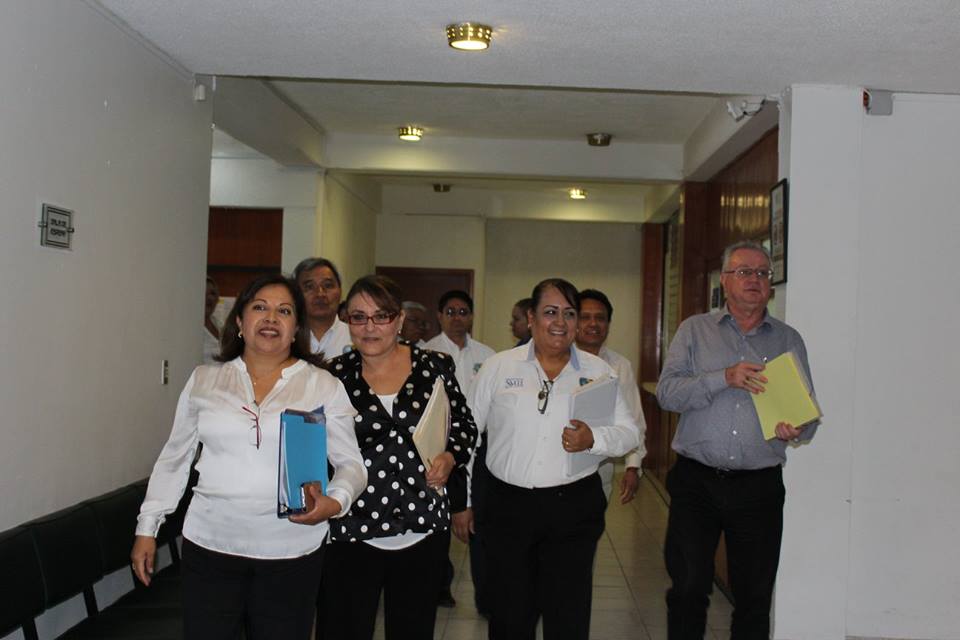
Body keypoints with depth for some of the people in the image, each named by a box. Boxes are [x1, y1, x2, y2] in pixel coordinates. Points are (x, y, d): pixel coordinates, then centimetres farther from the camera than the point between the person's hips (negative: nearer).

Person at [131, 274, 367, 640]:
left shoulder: (325, 387, 0)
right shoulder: (204, 380, 6)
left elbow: (351, 462, 2)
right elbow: (174, 459, 13)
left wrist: (335, 502, -18)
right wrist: (147, 527, 10)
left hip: (290, 554, -1)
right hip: (210, 545, 1)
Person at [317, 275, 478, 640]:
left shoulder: (434, 366, 1)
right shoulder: (334, 375, 0)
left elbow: (464, 425, 14)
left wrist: (451, 457, -4)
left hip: (423, 529, 1)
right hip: (350, 533, -1)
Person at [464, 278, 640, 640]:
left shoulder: (598, 371, 4)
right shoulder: (498, 368, 3)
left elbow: (629, 434, 3)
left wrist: (594, 439, -18)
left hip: (574, 506, 0)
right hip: (508, 505, 0)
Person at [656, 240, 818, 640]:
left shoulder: (789, 340, 11)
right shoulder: (695, 330, 7)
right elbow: (667, 392, -6)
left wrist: (797, 430, -14)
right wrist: (724, 377, -19)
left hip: (760, 487, 2)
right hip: (696, 482, -1)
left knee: (755, 597, 9)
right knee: (688, 589, 0)